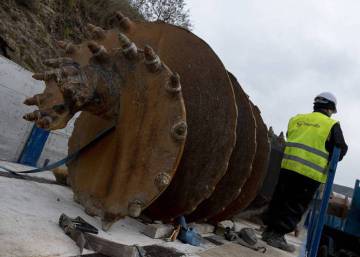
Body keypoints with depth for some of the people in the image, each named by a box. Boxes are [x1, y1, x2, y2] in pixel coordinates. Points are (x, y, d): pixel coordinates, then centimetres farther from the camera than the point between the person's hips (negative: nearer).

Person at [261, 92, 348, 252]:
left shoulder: (297, 119, 14)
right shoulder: (331, 125, 2)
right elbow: (341, 149, 2)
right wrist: (328, 160, 20)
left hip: (288, 165, 5)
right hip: (311, 173, -4)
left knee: (279, 200, 14)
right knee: (296, 206, 3)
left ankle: (269, 230, 20)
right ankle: (277, 235, 1)